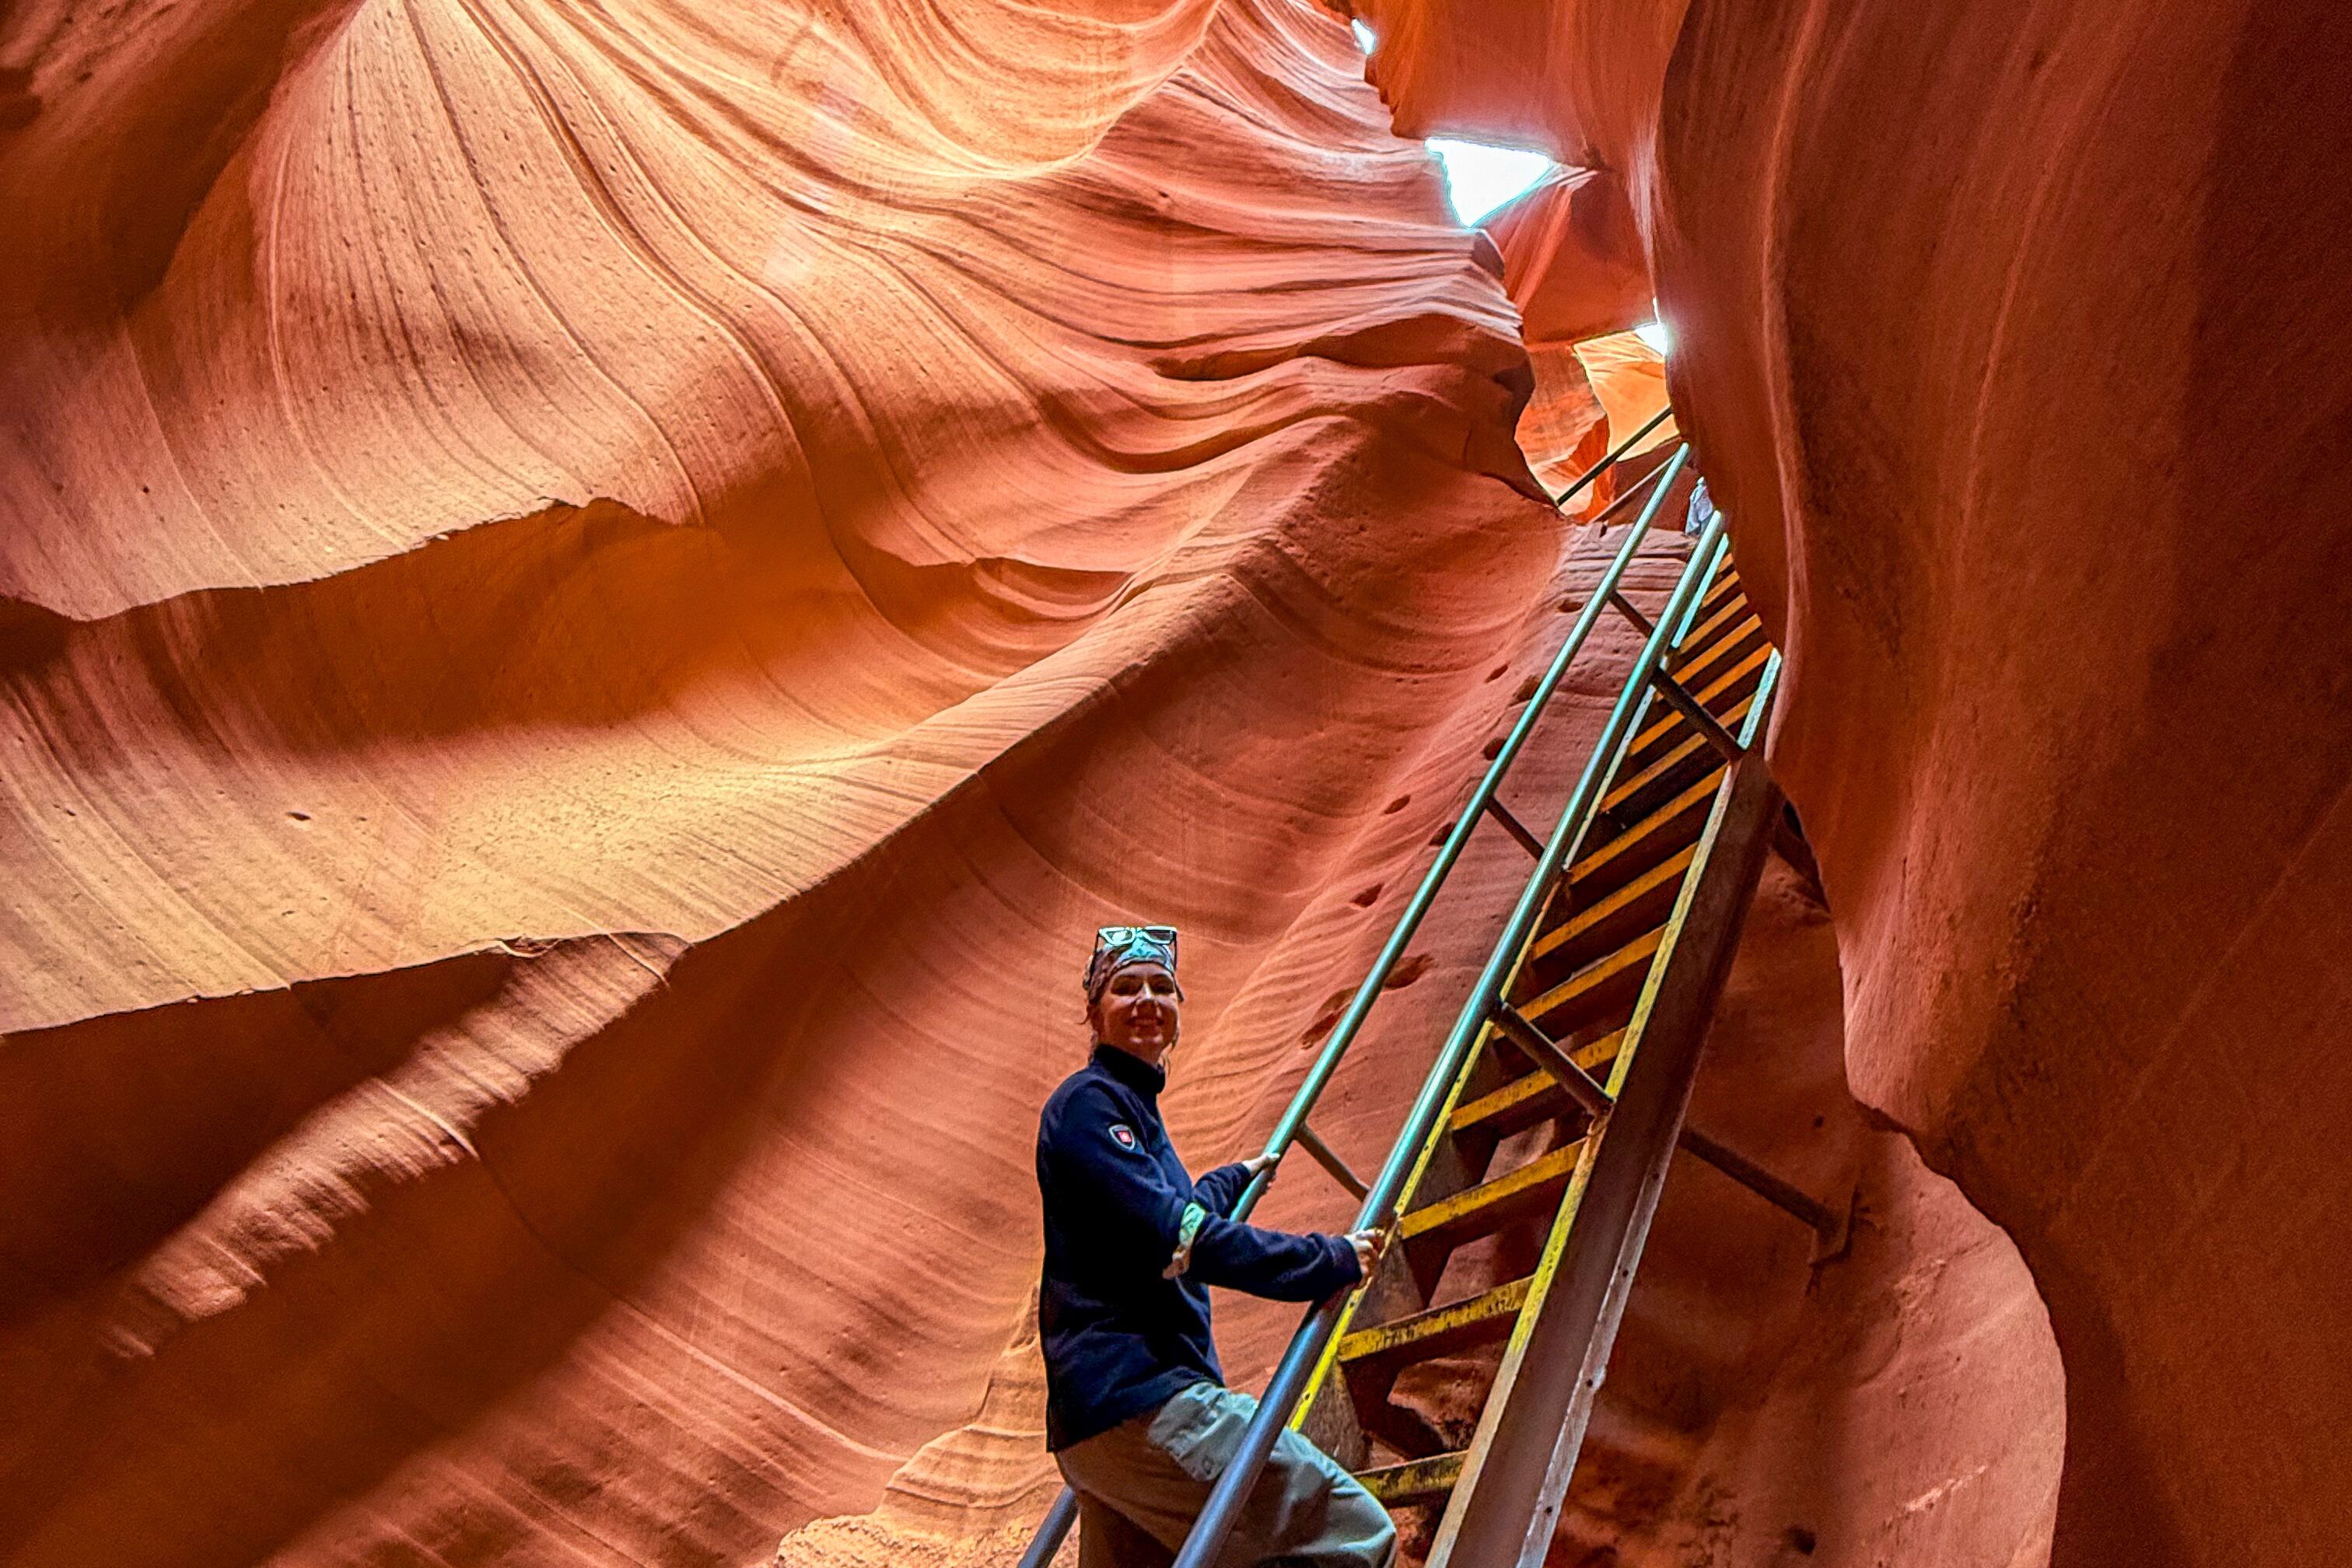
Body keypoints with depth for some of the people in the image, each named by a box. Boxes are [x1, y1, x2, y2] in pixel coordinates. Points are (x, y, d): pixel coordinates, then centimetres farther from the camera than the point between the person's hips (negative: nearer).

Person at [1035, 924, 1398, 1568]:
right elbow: (1175, 1237, -19)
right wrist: (1330, 1261, -13)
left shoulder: (1134, 1105, 23)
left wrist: (1234, 1178, 56)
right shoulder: (1089, 1102, -7)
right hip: (1136, 1399, -10)